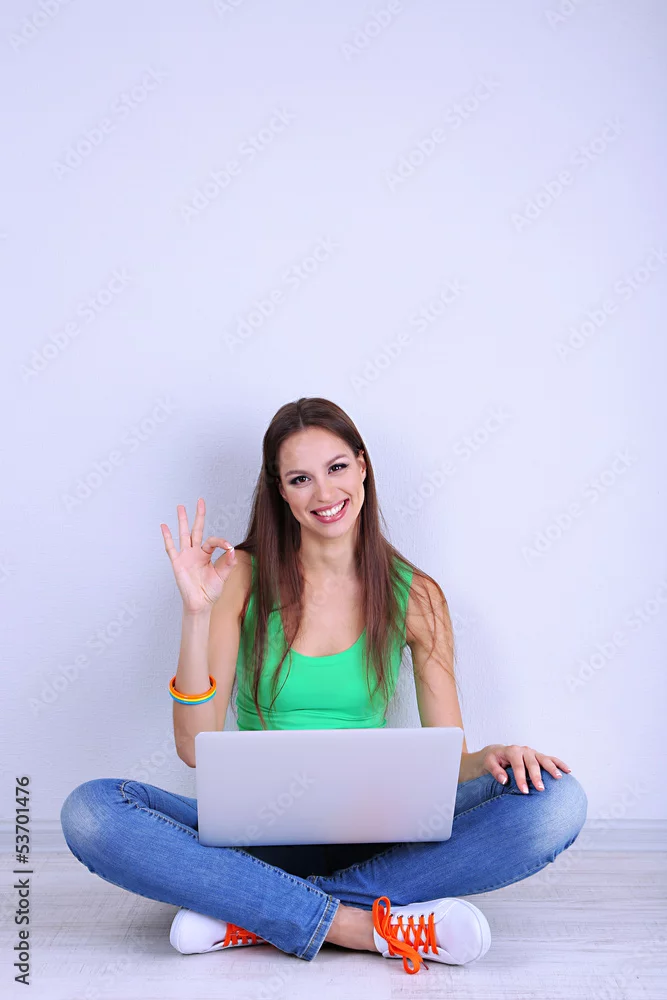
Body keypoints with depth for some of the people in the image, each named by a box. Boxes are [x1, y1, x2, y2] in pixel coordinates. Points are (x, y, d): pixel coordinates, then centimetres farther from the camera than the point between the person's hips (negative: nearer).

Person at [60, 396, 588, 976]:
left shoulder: (415, 596, 0)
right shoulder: (243, 578, -3)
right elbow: (196, 748, -9)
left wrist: (489, 757, -20)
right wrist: (197, 613, -19)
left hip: (374, 832, 1)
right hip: (258, 832, -1)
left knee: (555, 801, -23)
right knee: (90, 811, -26)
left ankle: (256, 916, -22)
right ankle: (365, 925, -26)